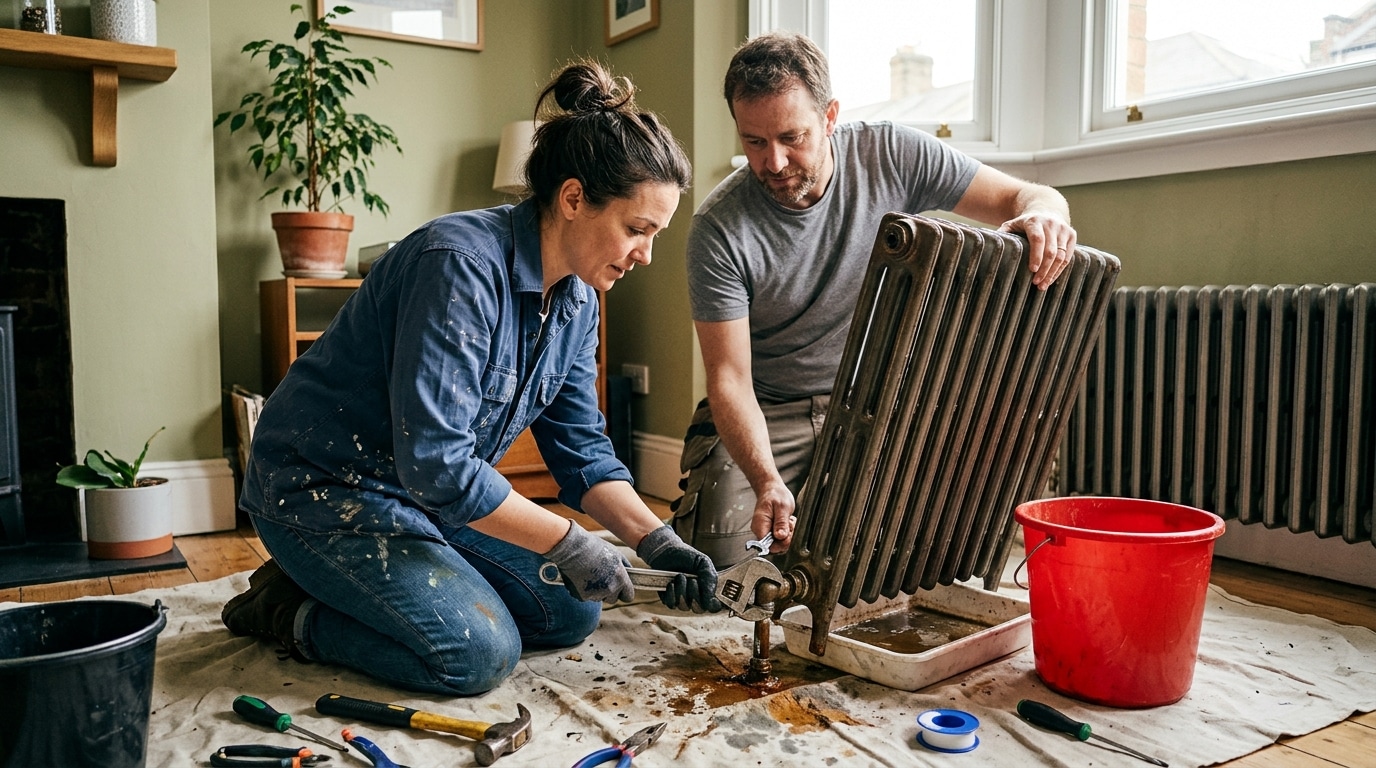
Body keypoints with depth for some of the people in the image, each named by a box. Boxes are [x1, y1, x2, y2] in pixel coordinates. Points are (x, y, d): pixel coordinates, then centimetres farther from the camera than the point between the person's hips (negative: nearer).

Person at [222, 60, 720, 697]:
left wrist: (657, 542, -11)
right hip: (326, 488, -9)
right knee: (478, 653, -22)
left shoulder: (576, 298, -2)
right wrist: (569, 543, -25)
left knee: (571, 613, 2)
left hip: (436, 492, 9)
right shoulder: (462, 266, -29)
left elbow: (580, 447, 2)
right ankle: (291, 611, 2)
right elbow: (434, 461, -32)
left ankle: (341, 588, 13)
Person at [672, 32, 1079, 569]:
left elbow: (1025, 196, -7)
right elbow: (730, 378, -20)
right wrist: (766, 480, -38)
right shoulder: (719, 230, -19)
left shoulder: (893, 157, -11)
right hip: (764, 412, -1)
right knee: (716, 568, -14)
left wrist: (1043, 215, -33)